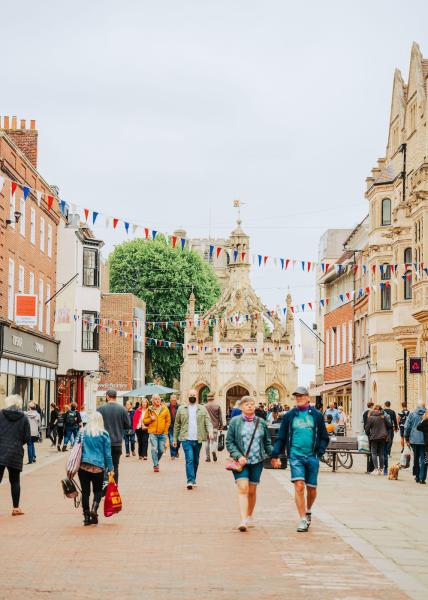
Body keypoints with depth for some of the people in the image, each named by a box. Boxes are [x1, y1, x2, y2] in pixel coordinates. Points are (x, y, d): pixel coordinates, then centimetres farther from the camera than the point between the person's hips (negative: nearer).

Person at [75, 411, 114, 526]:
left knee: (85, 491, 7)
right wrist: (110, 468, 6)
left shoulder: (82, 432, 6)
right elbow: (107, 453, 1)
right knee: (98, 490, 11)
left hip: (83, 465, 2)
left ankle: (86, 516, 5)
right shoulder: (104, 434, 0)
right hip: (98, 466, -2)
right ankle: (94, 509, -13)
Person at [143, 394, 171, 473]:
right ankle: (156, 465, 0)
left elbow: (168, 421, 9)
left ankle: (156, 462, 29)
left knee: (161, 450, 4)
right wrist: (150, 419, -11)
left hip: (162, 433, 1)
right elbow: (144, 421, 9)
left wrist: (165, 431, 1)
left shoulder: (165, 409, 5)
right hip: (153, 433, -1)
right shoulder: (149, 410, 3)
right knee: (154, 449, -8)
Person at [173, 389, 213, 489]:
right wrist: (175, 439, 9)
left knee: (196, 461, 10)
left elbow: (208, 422, -1)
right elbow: (177, 424, 11)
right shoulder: (182, 409, 9)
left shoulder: (202, 409, 9)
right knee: (189, 459, -14)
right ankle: (190, 481, -18)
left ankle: (193, 479, 23)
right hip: (186, 439, -2)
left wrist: (210, 431, -21)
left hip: (198, 440, 2)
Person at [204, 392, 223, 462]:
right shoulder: (217, 406, 0)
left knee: (207, 441, 8)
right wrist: (221, 426, 11)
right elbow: (220, 417, 3)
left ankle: (207, 457, 8)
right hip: (215, 426, 0)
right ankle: (214, 450, -22)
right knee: (215, 440, 8)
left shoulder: (204, 407, -1)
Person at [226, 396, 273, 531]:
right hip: (240, 461, -3)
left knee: (252, 490, 9)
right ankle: (243, 520, -22)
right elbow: (229, 442, -1)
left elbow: (267, 443, 15)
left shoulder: (261, 423, 9)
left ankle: (250, 517, 28)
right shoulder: (235, 422, 0)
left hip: (257, 461, 3)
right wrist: (238, 456, -14)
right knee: (243, 488, -15)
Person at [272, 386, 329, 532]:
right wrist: (275, 455, 3)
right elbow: (281, 438, 10)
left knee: (311, 489, 8)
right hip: (296, 456, -1)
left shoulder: (317, 415, 6)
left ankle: (308, 511, 37)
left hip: (312, 457, 1)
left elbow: (324, 437, 12)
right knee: (299, 486, -14)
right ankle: (303, 520, -10)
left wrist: (320, 451, -2)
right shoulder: (289, 416, 6)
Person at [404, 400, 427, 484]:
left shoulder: (412, 414, -1)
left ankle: (417, 476, 19)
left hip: (414, 439, 2)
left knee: (416, 458, 15)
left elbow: (407, 427, 0)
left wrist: (406, 438, 9)